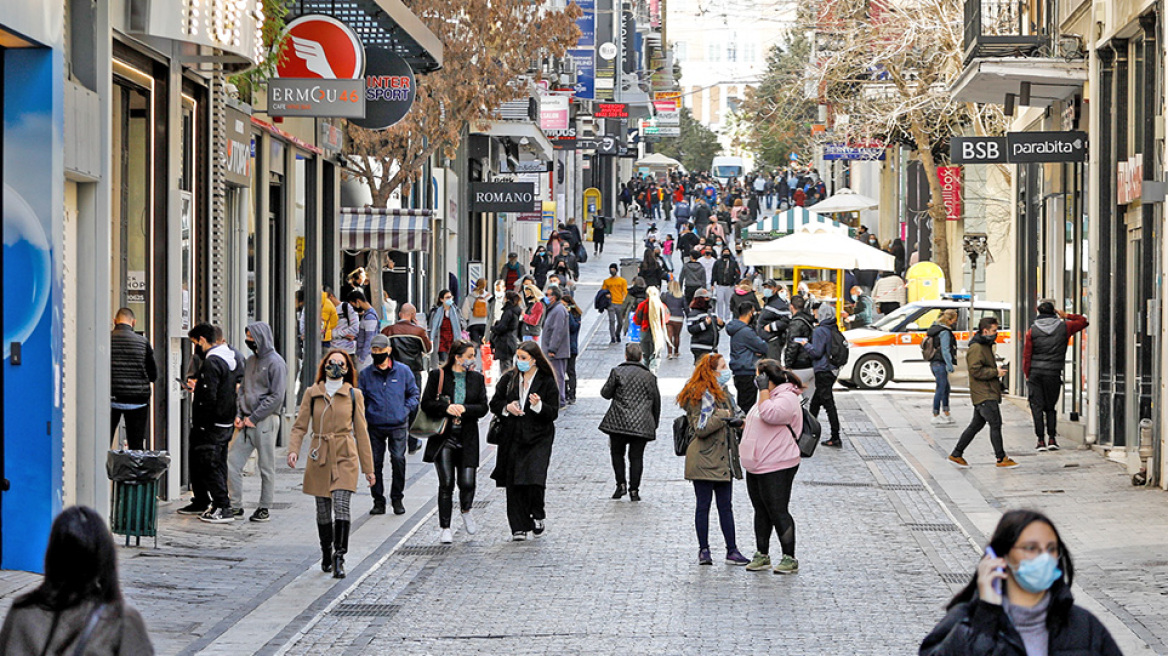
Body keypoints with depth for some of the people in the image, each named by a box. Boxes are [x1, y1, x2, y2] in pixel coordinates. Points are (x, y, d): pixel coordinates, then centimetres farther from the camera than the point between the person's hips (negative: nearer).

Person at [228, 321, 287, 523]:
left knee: (266, 467, 2)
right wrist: (238, 414, 4)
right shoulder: (250, 361, 15)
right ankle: (236, 506, 9)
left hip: (265, 422, -7)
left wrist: (253, 418, -13)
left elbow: (276, 396, -13)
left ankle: (265, 508, 10)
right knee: (231, 463, 2)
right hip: (246, 421, 7)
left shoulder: (275, 363, -8)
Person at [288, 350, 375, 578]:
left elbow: (361, 432, 7)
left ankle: (339, 557, -14)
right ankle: (326, 555, 25)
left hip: (345, 458, -1)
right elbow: (300, 426, 5)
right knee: (323, 510, 6)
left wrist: (368, 468, 7)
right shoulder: (312, 393, 6)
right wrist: (293, 450, -14)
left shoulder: (354, 395, 4)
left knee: (341, 506, -16)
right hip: (319, 457, 1)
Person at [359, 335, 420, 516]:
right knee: (375, 462, 1)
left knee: (398, 459, -11)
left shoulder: (403, 372, 5)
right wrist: (361, 418, -3)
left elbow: (413, 393, 15)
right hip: (374, 427, 1)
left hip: (398, 426, -1)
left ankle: (397, 499, 4)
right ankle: (378, 501, 12)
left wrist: (406, 410, 0)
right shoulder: (365, 374, 6)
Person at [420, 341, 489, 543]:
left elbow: (483, 407, 4)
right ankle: (444, 528, 3)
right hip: (444, 436, -2)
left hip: (467, 438, 2)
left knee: (467, 482, -4)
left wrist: (464, 409, -14)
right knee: (446, 483, -7)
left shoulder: (477, 378, 9)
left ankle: (465, 511, 29)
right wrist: (446, 408, -18)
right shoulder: (437, 376, 1)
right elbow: (426, 404, -2)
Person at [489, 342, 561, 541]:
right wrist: (506, 408, -7)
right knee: (513, 484, 1)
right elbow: (494, 404, 13)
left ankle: (538, 515, 10)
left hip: (538, 438, -3)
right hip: (512, 438, 3)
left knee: (535, 478, -17)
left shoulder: (547, 382, -1)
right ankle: (519, 528, 9)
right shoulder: (509, 379, 8)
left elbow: (553, 413, -2)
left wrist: (538, 406, -21)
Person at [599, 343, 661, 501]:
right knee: (636, 456, 5)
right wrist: (655, 424, 20)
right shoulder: (649, 376, 5)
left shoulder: (617, 372, -2)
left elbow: (606, 393, 1)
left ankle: (621, 484, 4)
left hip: (619, 422, -1)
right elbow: (656, 401, 10)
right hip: (642, 425, 1)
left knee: (617, 453, 15)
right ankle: (634, 490, 2)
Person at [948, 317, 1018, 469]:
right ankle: (1001, 459, -3)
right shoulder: (976, 348, -14)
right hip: (984, 395, -10)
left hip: (989, 394, 10)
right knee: (995, 424, -8)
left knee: (976, 425, 12)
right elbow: (976, 371, -21)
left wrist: (997, 370, 15)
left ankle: (956, 455, 16)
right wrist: (995, 372, -16)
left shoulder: (986, 346, 20)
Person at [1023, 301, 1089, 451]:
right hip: (1053, 373, 1)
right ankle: (1052, 438, 2)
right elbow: (1083, 321, 16)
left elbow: (1027, 355, -1)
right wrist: (1067, 316, 15)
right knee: (1050, 407, 13)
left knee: (1037, 407, 2)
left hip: (1035, 373, -1)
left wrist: (1027, 374, 6)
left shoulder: (1032, 330, -1)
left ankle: (1041, 440, -4)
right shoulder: (1064, 327, 1)